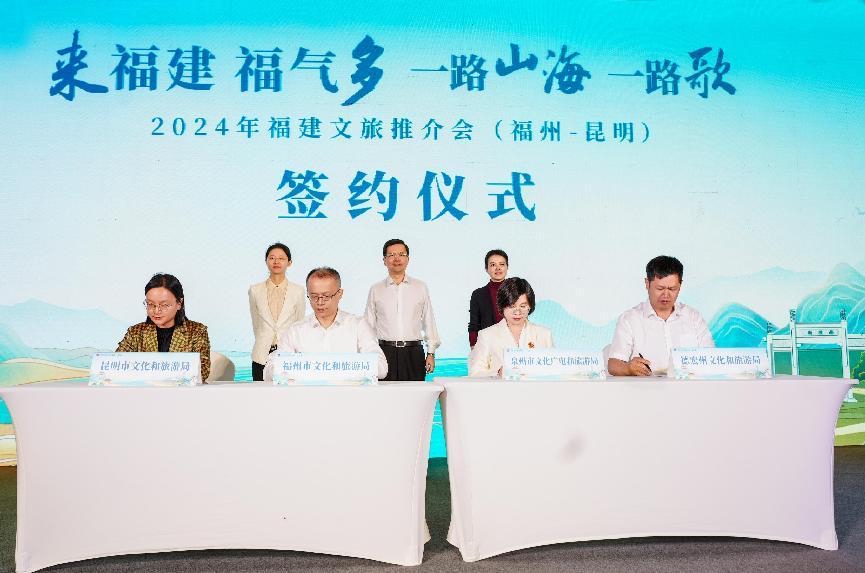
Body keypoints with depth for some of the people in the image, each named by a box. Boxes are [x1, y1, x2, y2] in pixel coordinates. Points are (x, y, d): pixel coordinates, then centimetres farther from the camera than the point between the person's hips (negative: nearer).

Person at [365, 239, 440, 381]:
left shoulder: (420, 287, 9)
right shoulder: (376, 290, 8)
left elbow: (429, 321, 11)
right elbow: (369, 325, 9)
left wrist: (431, 353, 6)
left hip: (414, 353, 0)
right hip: (385, 352, 0)